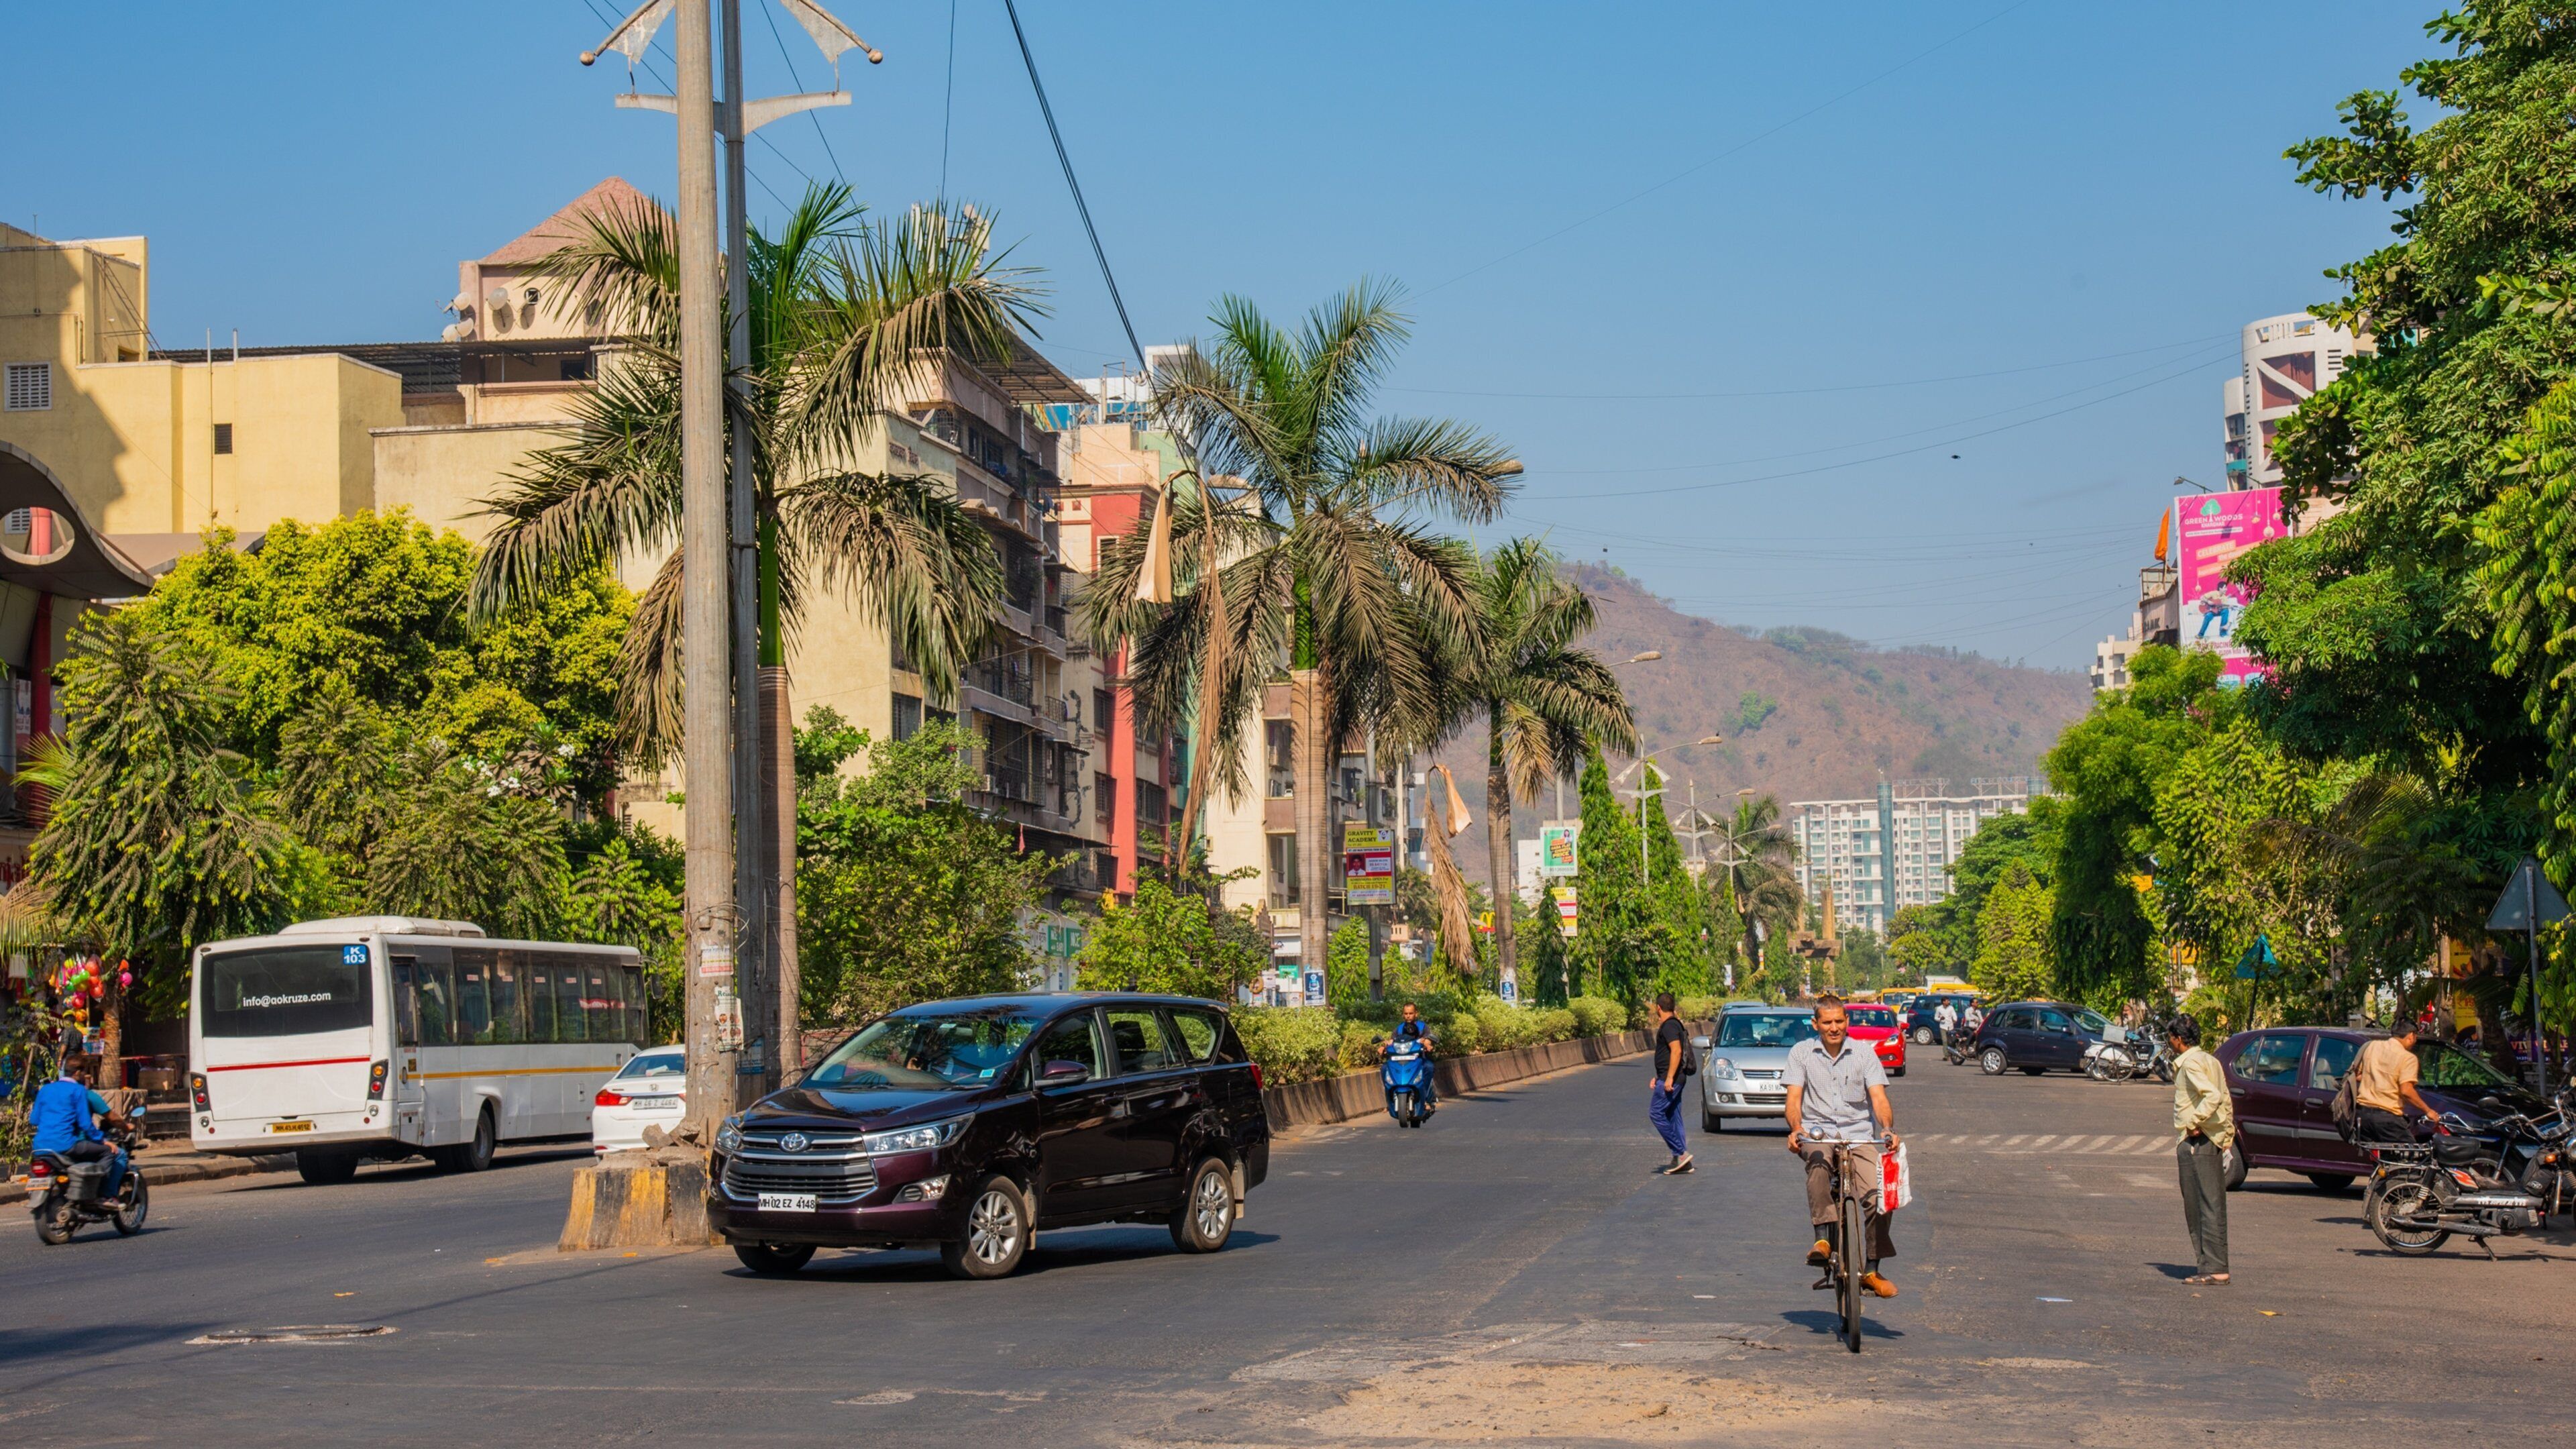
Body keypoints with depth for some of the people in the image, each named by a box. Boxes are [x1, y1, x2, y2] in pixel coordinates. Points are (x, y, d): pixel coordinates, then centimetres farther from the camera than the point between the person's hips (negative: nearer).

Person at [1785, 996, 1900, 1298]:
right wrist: (1796, 1128, -23)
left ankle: (1871, 1269, -4)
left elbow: (1879, 1098, -1)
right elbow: (1794, 1097, -2)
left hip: (1859, 1134, 1)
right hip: (1818, 1132, -1)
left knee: (1878, 1193, -19)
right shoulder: (1802, 1053, 7)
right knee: (1818, 1162, -37)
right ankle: (1823, 1238, -41)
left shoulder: (1864, 1054, 8)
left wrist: (1888, 1129, -21)